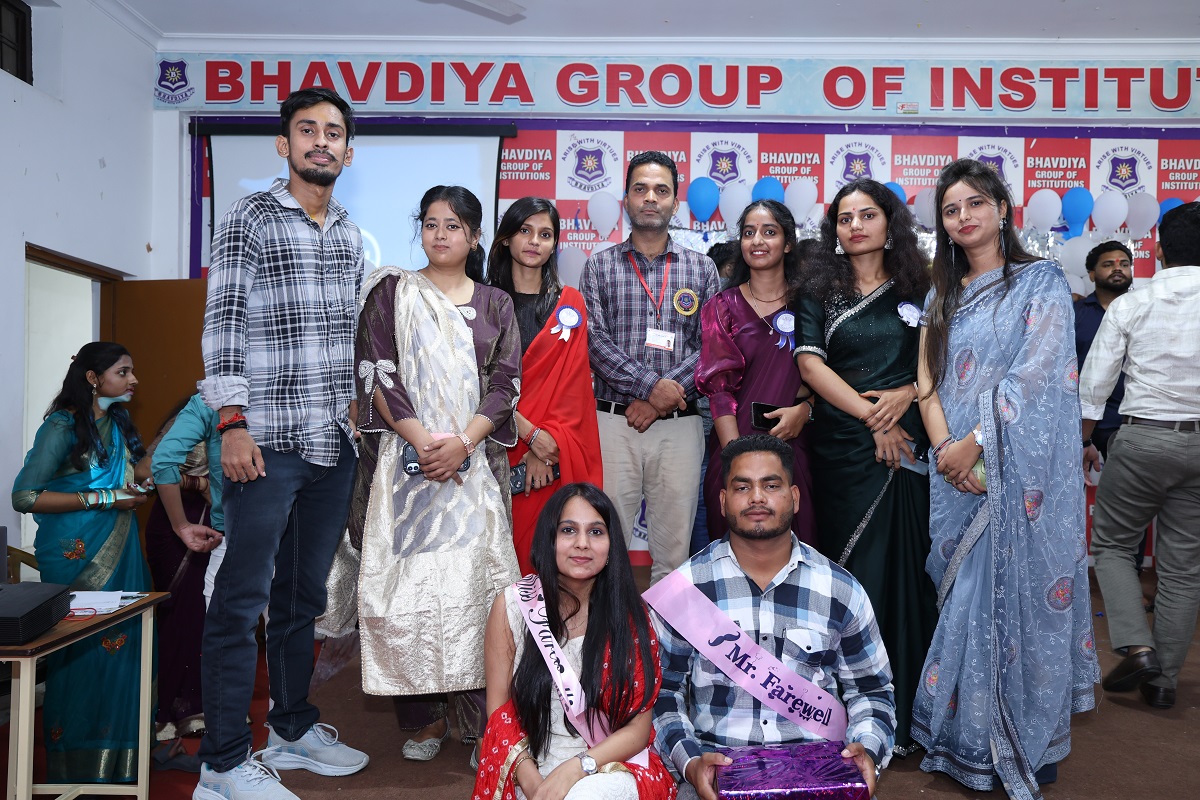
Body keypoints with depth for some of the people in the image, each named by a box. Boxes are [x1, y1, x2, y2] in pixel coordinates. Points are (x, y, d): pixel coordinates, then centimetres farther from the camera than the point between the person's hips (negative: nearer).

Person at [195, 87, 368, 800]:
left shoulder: (351, 236, 16)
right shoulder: (250, 220, -1)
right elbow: (223, 324, -7)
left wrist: (354, 415, 14)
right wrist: (233, 424, -14)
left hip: (336, 446, 6)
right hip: (268, 443, -6)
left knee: (305, 596, 15)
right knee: (243, 600, -2)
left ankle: (294, 729, 28)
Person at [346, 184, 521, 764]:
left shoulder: (495, 304, 13)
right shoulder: (392, 292, 10)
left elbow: (505, 383, 5)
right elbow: (376, 373, 0)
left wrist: (462, 442, -10)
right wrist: (422, 439, -11)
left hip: (474, 461, 1)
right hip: (405, 457, 0)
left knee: (473, 580, -5)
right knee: (407, 581, -3)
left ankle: (480, 721, 4)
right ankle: (423, 718, 10)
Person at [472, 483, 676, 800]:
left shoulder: (631, 613, -3)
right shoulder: (511, 605, -2)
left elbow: (639, 727, -3)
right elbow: (498, 711, 1)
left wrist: (577, 767, -19)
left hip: (613, 767, -1)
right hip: (531, 768, 1)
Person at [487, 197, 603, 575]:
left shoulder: (570, 304, 9)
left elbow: (570, 383, 1)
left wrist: (546, 448, -10)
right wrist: (531, 433, -12)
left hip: (555, 456, 1)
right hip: (496, 448, 0)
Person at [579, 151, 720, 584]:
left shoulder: (701, 268, 11)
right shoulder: (600, 266, 8)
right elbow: (595, 340, -4)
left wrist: (663, 395, -11)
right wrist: (652, 385, -15)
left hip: (679, 424, 1)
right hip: (613, 421, -1)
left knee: (674, 554, 6)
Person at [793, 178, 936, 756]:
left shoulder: (919, 290, 12)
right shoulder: (819, 290, 9)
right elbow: (810, 364, -2)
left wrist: (908, 393, -9)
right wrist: (872, 417, -10)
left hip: (909, 444, 1)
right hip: (842, 444, -1)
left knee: (906, 567, 0)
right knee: (852, 572, 0)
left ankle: (904, 712, 13)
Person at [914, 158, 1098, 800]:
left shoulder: (1041, 283, 1)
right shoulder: (942, 297, 16)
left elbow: (1033, 375, -11)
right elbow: (927, 380, 8)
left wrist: (971, 444, -15)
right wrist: (943, 445, -8)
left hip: (1021, 472, -4)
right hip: (958, 475, 4)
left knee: (1017, 591, -1)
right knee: (966, 599, 6)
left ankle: (1027, 744, 13)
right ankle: (969, 741, 18)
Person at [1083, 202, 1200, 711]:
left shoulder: (1130, 305, -3)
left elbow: (1095, 382, -1)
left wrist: (1085, 440, 11)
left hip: (1143, 438, -2)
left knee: (1111, 543, 14)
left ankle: (1136, 648, -3)